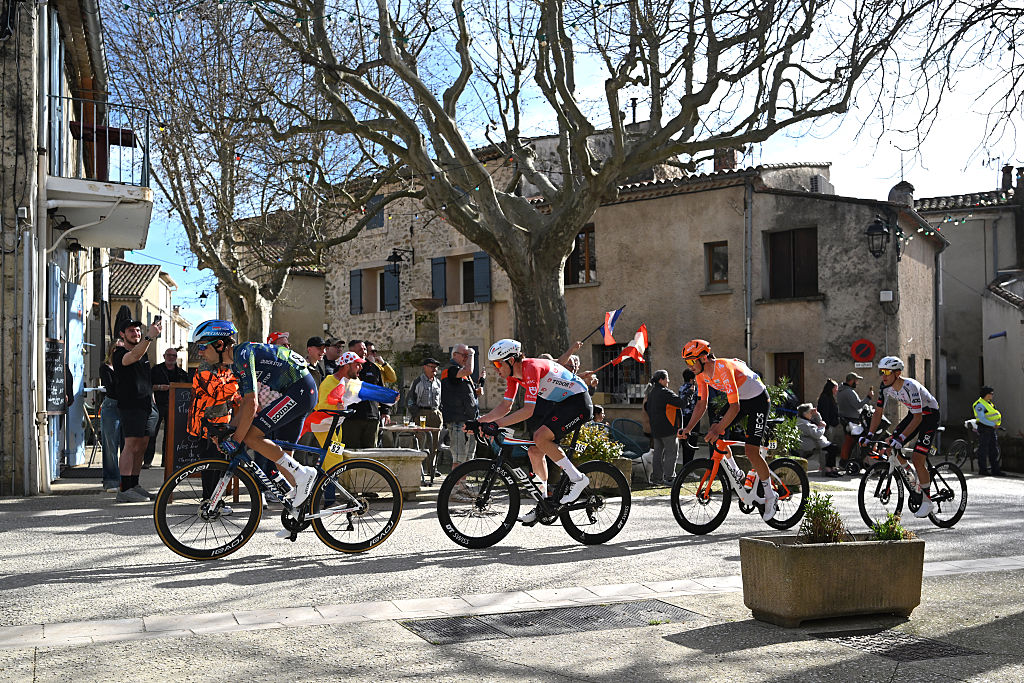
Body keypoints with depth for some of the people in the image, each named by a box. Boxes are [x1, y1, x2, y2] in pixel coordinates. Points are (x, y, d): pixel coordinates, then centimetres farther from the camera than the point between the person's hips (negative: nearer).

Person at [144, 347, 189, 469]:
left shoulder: (182, 373, 14)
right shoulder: (155, 370, 6)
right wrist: (159, 387, -14)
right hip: (157, 405, -3)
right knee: (151, 434, -6)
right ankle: (147, 461, -2)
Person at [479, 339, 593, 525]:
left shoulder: (531, 368, -27)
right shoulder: (513, 374, 1)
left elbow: (528, 411, -31)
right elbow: (505, 407, 6)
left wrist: (497, 424, -34)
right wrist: (479, 421, -5)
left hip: (578, 402, -10)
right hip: (560, 404, 10)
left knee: (540, 437, -27)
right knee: (534, 452, 1)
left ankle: (577, 478, -14)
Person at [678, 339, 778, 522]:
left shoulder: (724, 368, -34)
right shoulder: (701, 373, -8)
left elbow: (734, 407, -36)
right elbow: (701, 404, -2)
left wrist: (717, 430, -42)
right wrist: (688, 429, -12)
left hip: (758, 400, -8)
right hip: (739, 399, 8)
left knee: (751, 450, -14)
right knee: (714, 433, -6)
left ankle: (771, 496, 3)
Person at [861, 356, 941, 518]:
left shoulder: (910, 387, -33)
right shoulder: (885, 387, -12)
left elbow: (918, 418, -33)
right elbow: (878, 412, -5)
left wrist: (901, 438, -41)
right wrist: (870, 435, -16)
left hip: (930, 415, -7)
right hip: (914, 413, 8)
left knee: (917, 459, -17)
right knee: (890, 447, -5)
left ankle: (927, 501, -3)